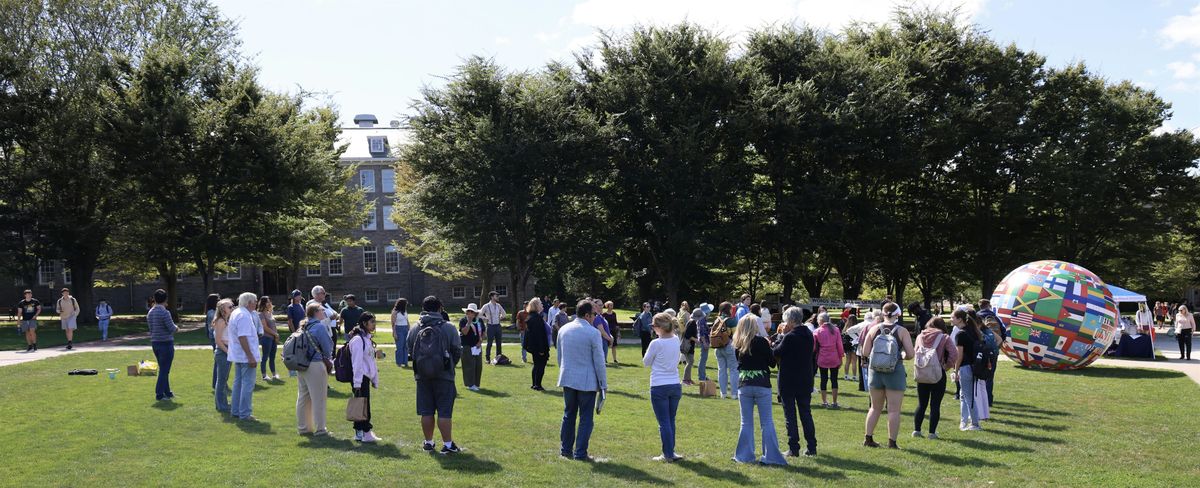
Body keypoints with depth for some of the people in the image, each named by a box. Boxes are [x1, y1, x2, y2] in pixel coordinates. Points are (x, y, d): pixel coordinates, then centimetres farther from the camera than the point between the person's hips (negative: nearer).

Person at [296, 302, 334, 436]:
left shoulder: (302, 327, 11)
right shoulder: (320, 326, -13)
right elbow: (328, 347, -10)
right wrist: (328, 360, 11)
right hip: (316, 365, -8)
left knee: (303, 397, 14)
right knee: (318, 398, 0)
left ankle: (303, 427, 22)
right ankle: (320, 429, 4)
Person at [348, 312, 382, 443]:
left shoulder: (367, 338, 17)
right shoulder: (358, 339, -14)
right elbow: (357, 362, -18)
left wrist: (375, 379, 21)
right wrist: (357, 383, -21)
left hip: (366, 377, 9)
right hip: (360, 378, -9)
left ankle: (359, 432, 17)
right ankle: (366, 433, -4)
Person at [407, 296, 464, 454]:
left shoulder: (414, 330, 1)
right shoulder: (449, 328, -6)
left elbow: (410, 352, 8)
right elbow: (457, 352, -2)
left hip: (422, 376, 3)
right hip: (444, 376, -3)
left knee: (426, 412, 10)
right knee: (445, 412, 0)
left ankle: (428, 442, 19)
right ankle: (448, 444, 2)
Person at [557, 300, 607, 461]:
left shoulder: (563, 330, 4)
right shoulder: (593, 333, -14)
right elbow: (599, 361, -11)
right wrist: (603, 384, -3)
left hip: (567, 380, 6)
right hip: (587, 381, -6)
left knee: (568, 415, 17)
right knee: (585, 418, 3)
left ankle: (565, 449, 23)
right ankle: (580, 453, 3)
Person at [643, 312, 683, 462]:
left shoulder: (656, 343, -15)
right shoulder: (676, 341, 2)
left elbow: (646, 362, -2)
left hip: (659, 387, -5)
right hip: (675, 386, 5)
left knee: (664, 422, 1)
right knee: (671, 420, 15)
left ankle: (668, 454, 3)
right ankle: (670, 452, 21)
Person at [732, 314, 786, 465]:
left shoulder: (738, 344, 2)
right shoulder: (761, 341, -10)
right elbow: (773, 362, -3)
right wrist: (769, 347, 13)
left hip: (744, 386, 3)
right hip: (762, 385, -3)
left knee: (746, 423, 12)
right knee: (767, 423, 4)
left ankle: (744, 455, 14)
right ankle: (770, 456, 2)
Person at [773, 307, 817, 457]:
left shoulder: (789, 337, -19)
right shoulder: (809, 335, 4)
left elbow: (776, 352, -13)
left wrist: (781, 335, -5)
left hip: (789, 382, -6)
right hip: (805, 381, 6)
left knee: (790, 416, 2)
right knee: (806, 413, 14)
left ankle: (793, 448, 2)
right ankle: (811, 447, 15)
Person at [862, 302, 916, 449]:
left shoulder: (874, 329, 0)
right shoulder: (902, 331, -7)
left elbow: (865, 352, -1)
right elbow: (910, 354, -9)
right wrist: (900, 357, 10)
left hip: (875, 371, 3)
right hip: (895, 372, -3)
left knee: (875, 408, 17)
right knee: (894, 410, 4)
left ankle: (868, 438, 19)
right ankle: (892, 442, 4)